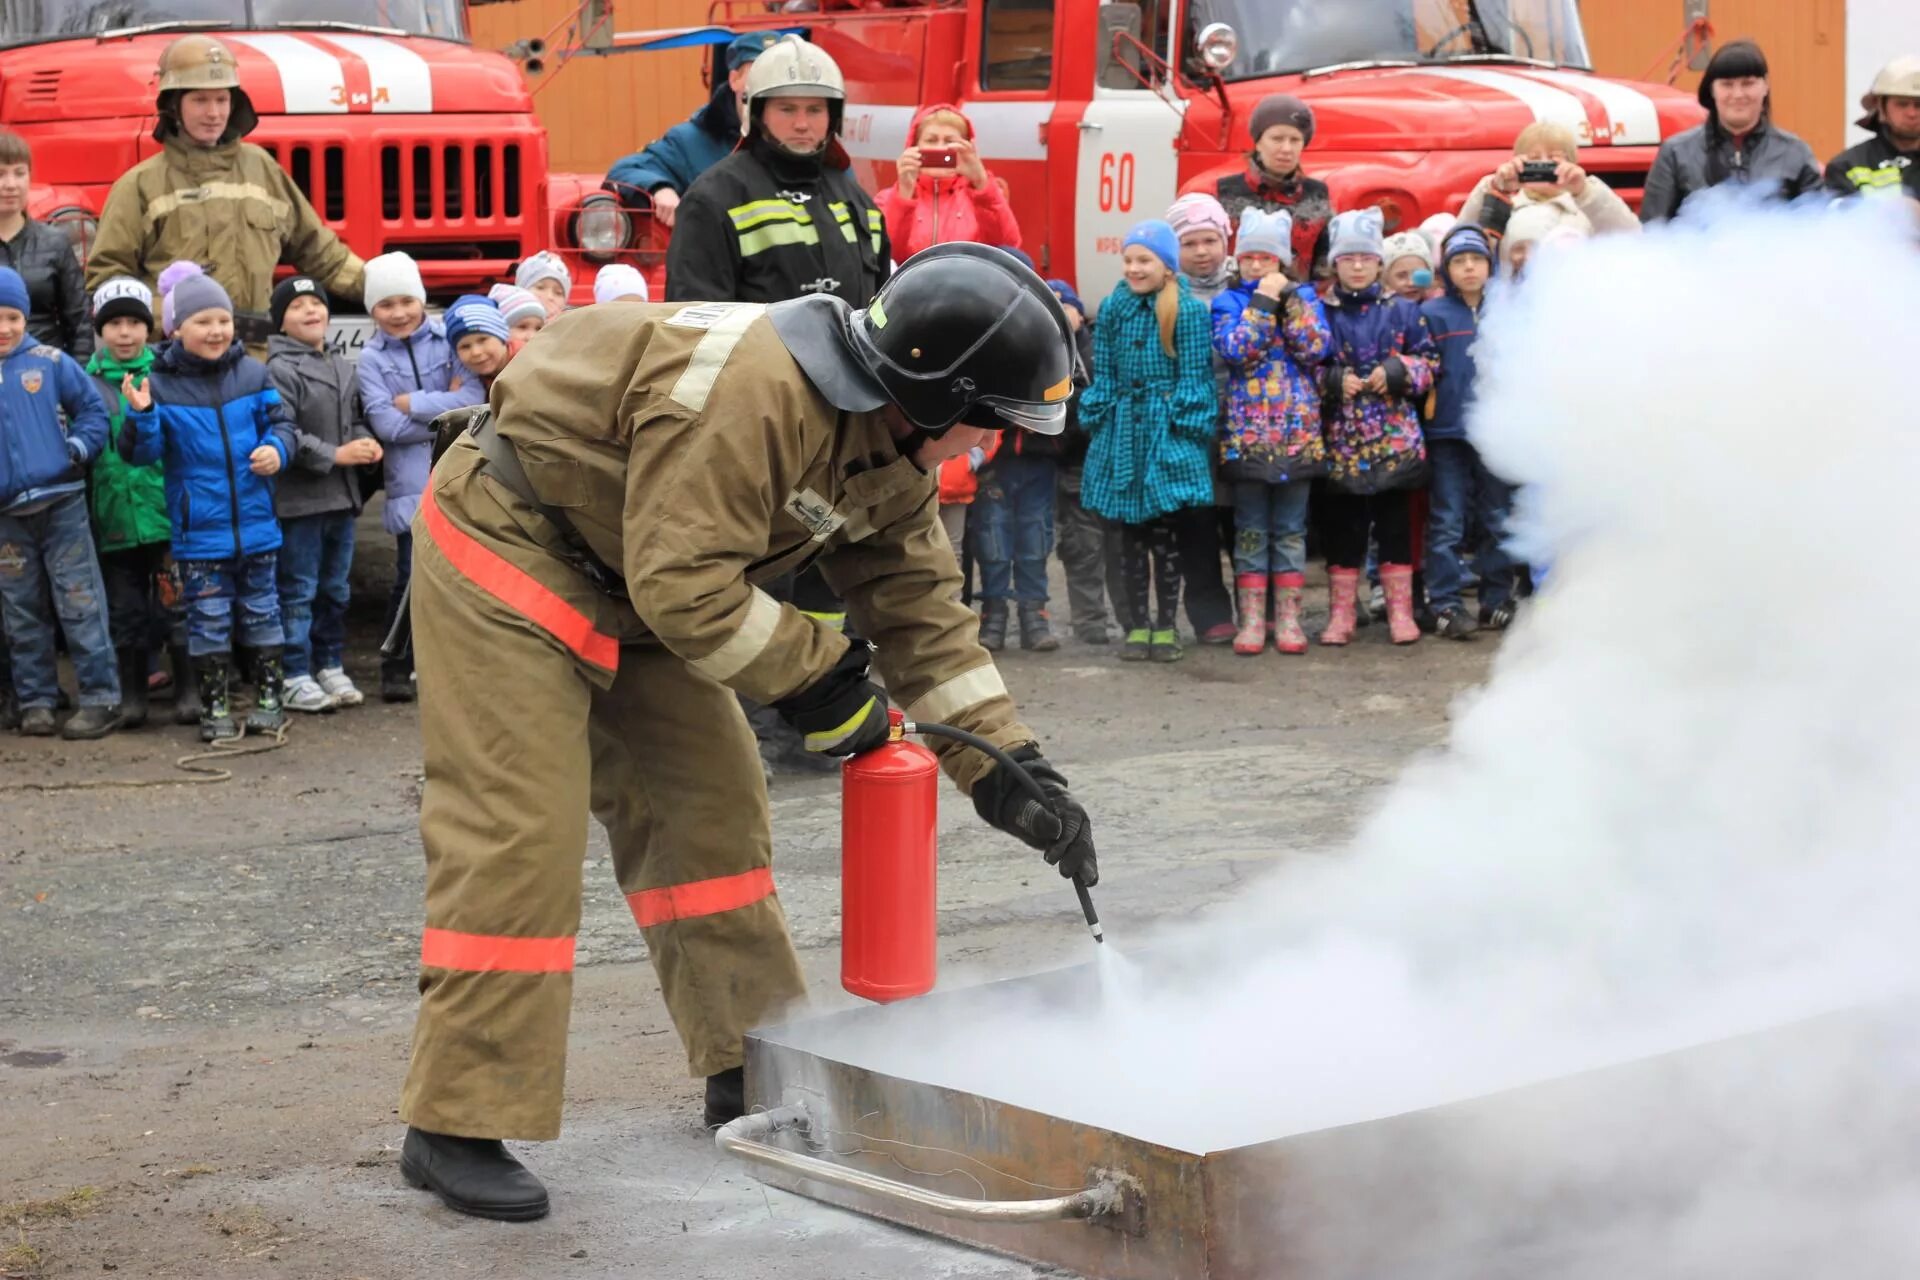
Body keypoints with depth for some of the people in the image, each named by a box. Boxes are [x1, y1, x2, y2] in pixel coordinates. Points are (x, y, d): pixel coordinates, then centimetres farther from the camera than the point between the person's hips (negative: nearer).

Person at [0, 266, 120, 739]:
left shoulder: (50, 363, -2)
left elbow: (92, 409, 5)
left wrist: (79, 448, -9)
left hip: (62, 504, -2)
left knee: (80, 605, -1)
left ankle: (101, 697, 3)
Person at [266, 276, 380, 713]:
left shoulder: (343, 367, 14)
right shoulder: (280, 370, -10)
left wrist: (366, 443, 1)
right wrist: (335, 455, -17)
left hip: (342, 497, 7)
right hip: (299, 499, -7)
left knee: (336, 590, 15)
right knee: (298, 591, -3)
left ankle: (331, 666, 25)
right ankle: (294, 677, 2)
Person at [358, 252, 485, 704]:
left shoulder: (449, 341, 5)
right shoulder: (371, 360, 3)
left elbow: (474, 396, -9)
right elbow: (386, 425, -9)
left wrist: (413, 403, -11)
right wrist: (447, 412, -7)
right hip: (411, 483, -1)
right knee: (412, 577, -4)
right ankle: (396, 669, 6)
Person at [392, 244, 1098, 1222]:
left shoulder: (890, 451, -1)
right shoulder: (747, 394, -33)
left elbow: (918, 607, 5)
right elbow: (684, 588, -32)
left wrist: (1007, 765, -1)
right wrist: (818, 675, -21)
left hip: (629, 582, 10)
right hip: (505, 548, -10)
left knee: (708, 801, 8)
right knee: (515, 830, -14)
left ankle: (751, 1068, 19)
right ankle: (455, 1130, -9)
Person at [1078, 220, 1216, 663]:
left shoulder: (1187, 310, -4)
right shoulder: (1112, 308, 8)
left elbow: (1194, 375, -3)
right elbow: (1103, 374, 12)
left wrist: (1183, 425, -9)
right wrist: (1098, 419, 4)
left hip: (1169, 430, -4)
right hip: (1123, 429, 4)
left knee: (1163, 531, 0)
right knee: (1130, 531, 7)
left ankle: (1165, 627, 9)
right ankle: (1138, 626, 13)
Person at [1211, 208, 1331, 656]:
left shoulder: (1304, 297, 8)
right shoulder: (1228, 302, 4)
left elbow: (1315, 347, -8)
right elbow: (1236, 349, -14)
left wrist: (1288, 299, -11)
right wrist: (1264, 300, -13)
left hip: (1299, 431, 1)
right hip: (1247, 432, -1)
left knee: (1291, 529, 6)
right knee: (1251, 529, 3)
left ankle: (1288, 618, 10)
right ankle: (1251, 619, 7)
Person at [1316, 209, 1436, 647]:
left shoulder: (1402, 311, 5)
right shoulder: (1321, 314, 2)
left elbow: (1428, 361, 5)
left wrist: (1398, 372, -12)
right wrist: (1333, 381, -14)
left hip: (1394, 438, 0)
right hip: (1340, 440, 0)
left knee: (1395, 524, 5)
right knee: (1343, 527, 5)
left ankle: (1400, 611, 13)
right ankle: (1340, 614, 12)